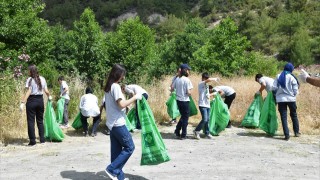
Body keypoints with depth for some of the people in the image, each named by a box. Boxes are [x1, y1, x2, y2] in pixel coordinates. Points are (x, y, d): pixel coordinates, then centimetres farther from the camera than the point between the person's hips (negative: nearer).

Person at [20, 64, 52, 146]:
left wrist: (22, 103, -18)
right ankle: (42, 139, 17)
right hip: (40, 100, 5)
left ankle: (32, 141, 3)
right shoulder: (42, 79, 6)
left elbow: (28, 92, -16)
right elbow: (46, 91, 7)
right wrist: (49, 96, 27)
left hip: (31, 101, -5)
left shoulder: (30, 79, -9)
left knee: (31, 121, 2)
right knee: (40, 120, 14)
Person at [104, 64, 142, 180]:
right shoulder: (116, 86, -15)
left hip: (112, 123, 9)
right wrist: (135, 97, -12)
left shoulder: (109, 86, 14)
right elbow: (121, 104, -20)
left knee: (117, 150, 11)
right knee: (129, 147, 0)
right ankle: (112, 169, 0)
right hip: (118, 123, -9)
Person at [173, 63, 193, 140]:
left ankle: (177, 131, 19)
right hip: (185, 101, -6)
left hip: (178, 100, 6)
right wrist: (190, 93, 3)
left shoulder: (177, 79, 5)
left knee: (183, 116, 22)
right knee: (185, 118, 6)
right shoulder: (187, 80, -14)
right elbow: (188, 92, -17)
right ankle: (183, 135, 11)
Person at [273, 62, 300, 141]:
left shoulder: (278, 76, 0)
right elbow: (295, 90, -6)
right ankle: (296, 132, 28)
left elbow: (274, 87, -4)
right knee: (294, 115, 18)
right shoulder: (292, 77, -6)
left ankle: (286, 135, -4)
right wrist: (294, 94, 14)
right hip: (291, 99, -1)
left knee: (283, 117, 2)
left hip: (281, 99, 1)